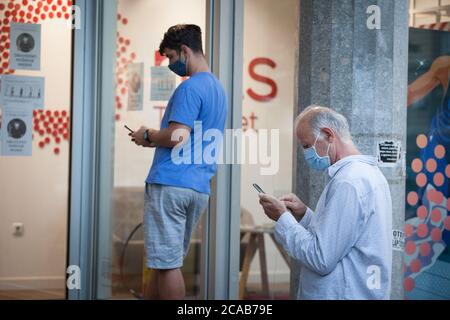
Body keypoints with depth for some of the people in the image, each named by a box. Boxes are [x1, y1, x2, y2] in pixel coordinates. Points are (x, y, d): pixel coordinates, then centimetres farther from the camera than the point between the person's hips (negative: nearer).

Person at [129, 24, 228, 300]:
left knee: (166, 264, -5)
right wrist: (156, 140, 18)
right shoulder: (218, 88, 19)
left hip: (171, 184, -9)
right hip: (200, 189, 10)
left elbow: (178, 137, -18)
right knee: (168, 262, 13)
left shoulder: (190, 88, -10)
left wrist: (147, 136, -1)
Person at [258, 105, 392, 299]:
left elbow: (321, 259, -23)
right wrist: (304, 214, 4)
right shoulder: (369, 172, 10)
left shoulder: (348, 183, -21)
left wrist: (282, 218, -12)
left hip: (344, 294, -9)